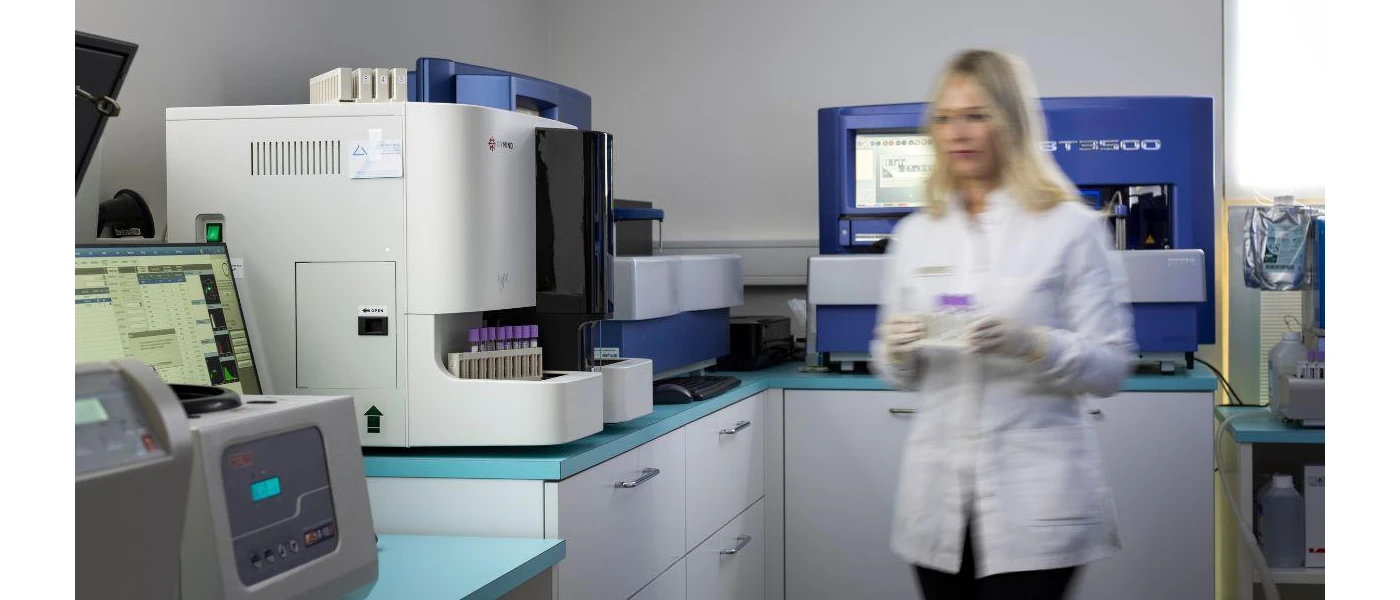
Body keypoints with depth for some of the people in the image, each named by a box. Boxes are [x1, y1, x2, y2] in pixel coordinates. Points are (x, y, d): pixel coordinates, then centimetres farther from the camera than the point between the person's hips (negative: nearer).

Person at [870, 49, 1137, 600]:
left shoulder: (1072, 227, -1)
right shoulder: (914, 234, 11)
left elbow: (1111, 367, -4)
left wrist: (1029, 343, -21)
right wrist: (896, 349, -8)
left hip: (1034, 503, -4)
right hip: (939, 498, 4)